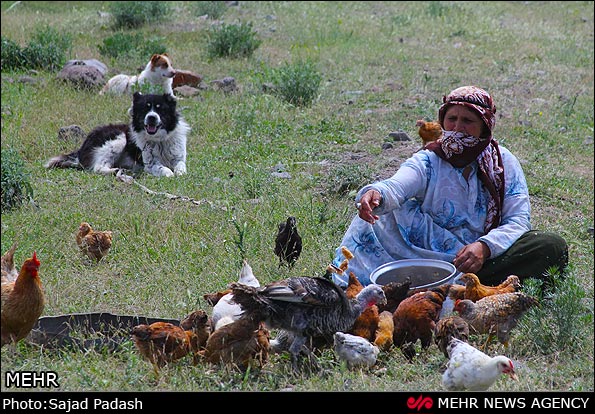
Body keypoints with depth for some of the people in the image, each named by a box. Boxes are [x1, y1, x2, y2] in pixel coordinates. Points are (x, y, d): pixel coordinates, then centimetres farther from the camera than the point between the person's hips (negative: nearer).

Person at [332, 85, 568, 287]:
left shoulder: (504, 163, 5)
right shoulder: (428, 161, 1)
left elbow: (518, 221, -4)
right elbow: (396, 187, -21)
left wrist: (484, 247, -24)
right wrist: (376, 194, -46)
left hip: (489, 256, 1)